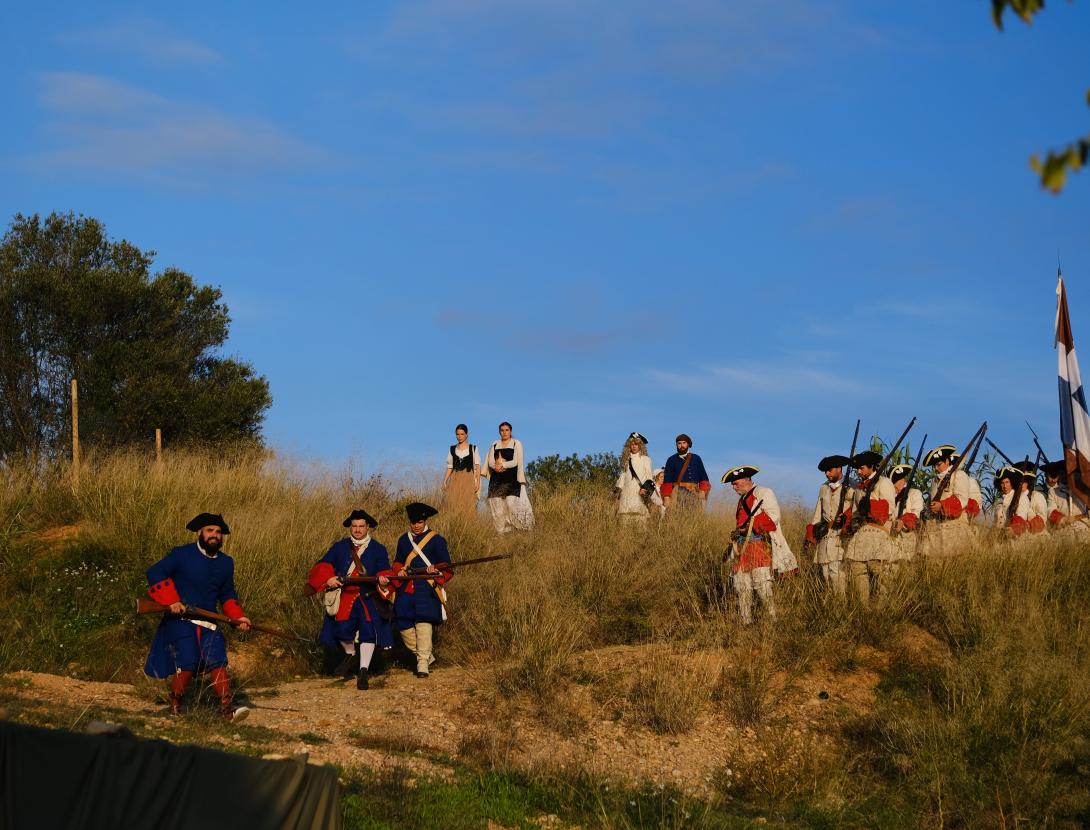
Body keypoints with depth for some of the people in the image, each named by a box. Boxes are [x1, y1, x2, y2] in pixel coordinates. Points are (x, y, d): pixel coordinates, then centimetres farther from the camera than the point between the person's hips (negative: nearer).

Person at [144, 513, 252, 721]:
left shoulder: (226, 563, 12)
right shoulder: (182, 555, -5)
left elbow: (227, 594, 21)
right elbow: (155, 573, -9)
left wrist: (238, 617, 5)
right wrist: (171, 601, -18)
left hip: (208, 623, 5)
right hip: (181, 620, -5)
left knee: (218, 661, -10)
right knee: (187, 664, -14)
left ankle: (227, 708, -13)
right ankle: (175, 710, 0)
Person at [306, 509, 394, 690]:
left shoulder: (378, 550, 9)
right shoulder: (339, 547, 12)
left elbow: (385, 572, 0)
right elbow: (321, 567, 8)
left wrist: (383, 580, -23)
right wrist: (327, 579, -13)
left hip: (369, 598, -1)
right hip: (343, 596, 1)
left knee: (368, 629, -16)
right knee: (342, 629, -13)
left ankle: (363, 672, -9)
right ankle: (351, 655, 21)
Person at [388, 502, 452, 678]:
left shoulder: (436, 540, 2)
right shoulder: (404, 540, 16)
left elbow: (447, 568, 2)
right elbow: (397, 563, 23)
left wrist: (436, 570, -19)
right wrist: (399, 571, 1)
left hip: (426, 589, -5)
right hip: (406, 588, 5)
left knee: (424, 622, -13)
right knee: (404, 626, -2)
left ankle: (423, 663, -7)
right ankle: (427, 655, 17)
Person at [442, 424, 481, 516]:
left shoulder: (473, 448, 8)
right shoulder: (452, 449, 13)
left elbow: (477, 466, 3)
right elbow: (450, 467, 14)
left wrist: (478, 482, -7)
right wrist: (445, 481, 3)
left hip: (469, 480, -2)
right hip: (455, 480, 2)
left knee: (468, 506, -11)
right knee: (452, 505, -13)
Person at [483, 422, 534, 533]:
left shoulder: (516, 443, 3)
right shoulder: (495, 445, 16)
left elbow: (516, 461, -6)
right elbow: (490, 461, 7)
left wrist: (502, 465, -12)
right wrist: (496, 467, -14)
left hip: (511, 478, -4)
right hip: (497, 479, 4)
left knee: (512, 503, -16)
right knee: (497, 504, -4)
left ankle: (519, 529, -9)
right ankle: (501, 531, -1)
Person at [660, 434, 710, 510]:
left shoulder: (696, 458, 16)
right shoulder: (672, 460, 10)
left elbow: (703, 478, 14)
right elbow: (667, 480, 4)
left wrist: (703, 491, -2)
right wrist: (666, 497, -6)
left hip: (694, 494, 2)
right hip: (677, 494, -2)